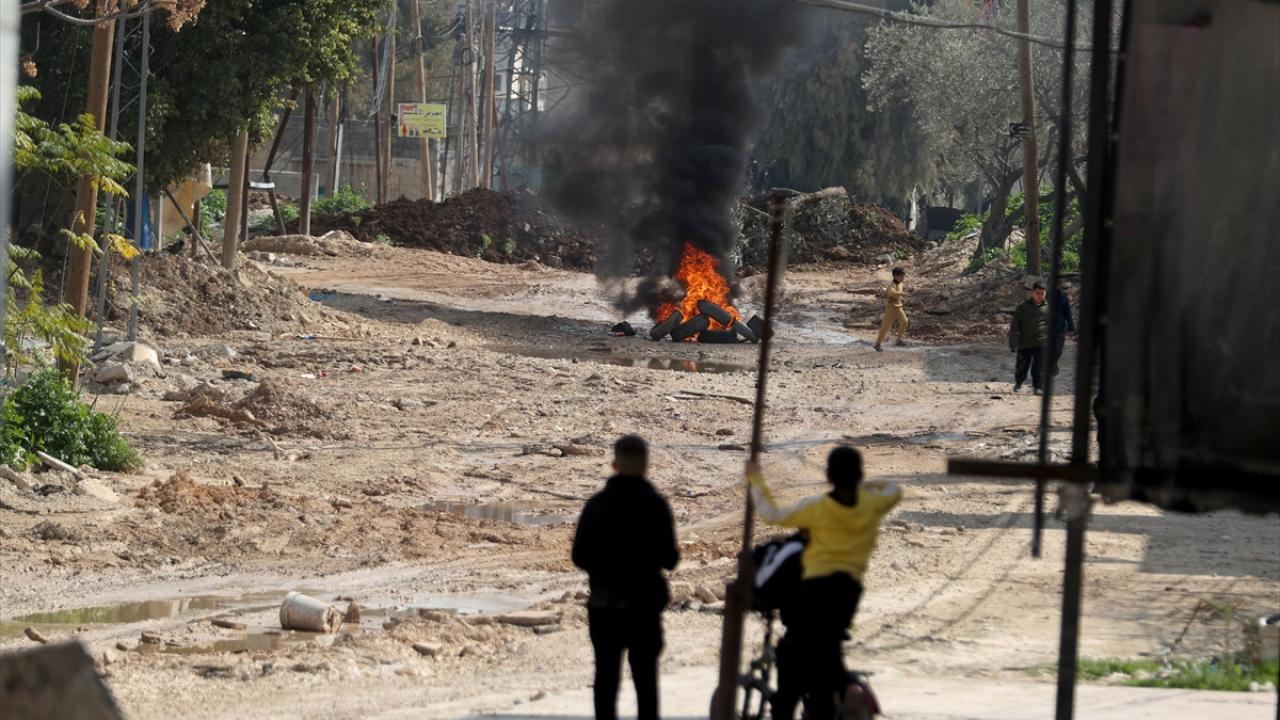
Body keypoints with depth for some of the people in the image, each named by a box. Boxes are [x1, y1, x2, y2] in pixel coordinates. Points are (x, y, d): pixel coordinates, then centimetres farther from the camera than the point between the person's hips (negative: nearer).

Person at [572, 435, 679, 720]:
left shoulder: (597, 504, -4)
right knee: (645, 676, 8)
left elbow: (580, 556, -3)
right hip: (645, 603, -1)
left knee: (606, 674, 9)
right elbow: (669, 559, -11)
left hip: (603, 603, 1)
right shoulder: (655, 505, -10)